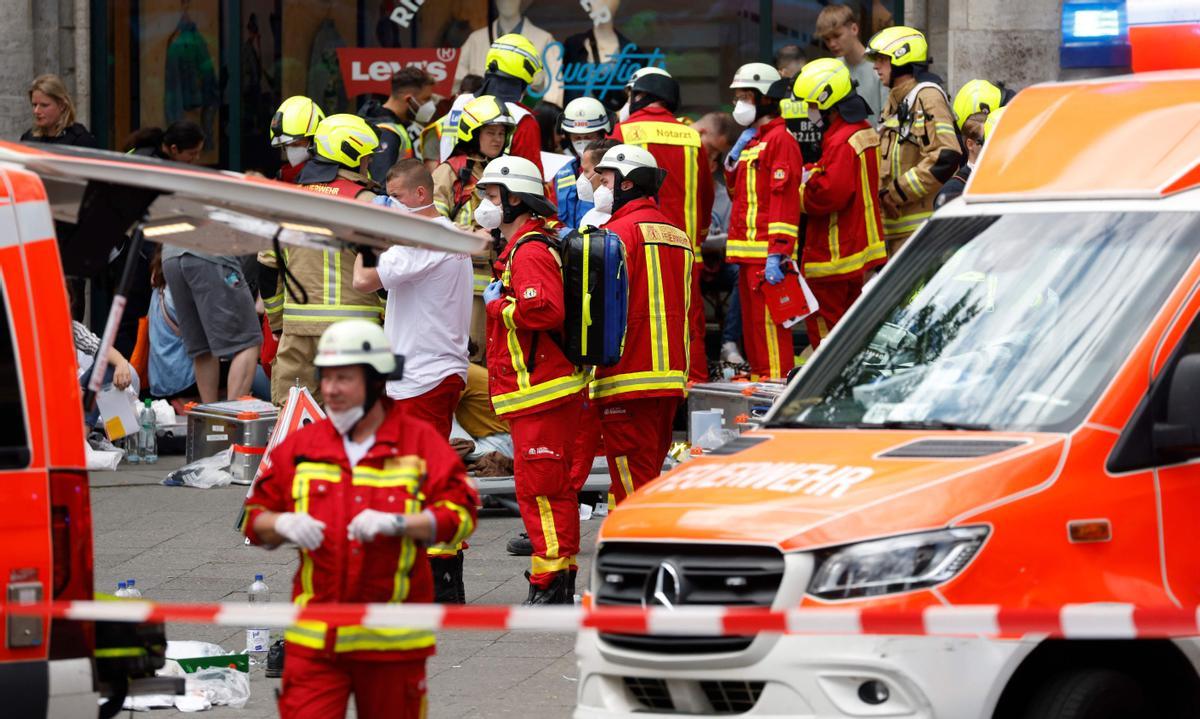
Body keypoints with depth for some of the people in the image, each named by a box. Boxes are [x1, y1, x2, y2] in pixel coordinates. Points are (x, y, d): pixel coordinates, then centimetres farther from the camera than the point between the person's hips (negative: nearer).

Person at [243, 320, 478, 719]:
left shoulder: (420, 442, 1)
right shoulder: (300, 446, 10)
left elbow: (460, 514, -7)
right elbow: (255, 518, 14)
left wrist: (396, 523, -21)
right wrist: (283, 525, -9)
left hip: (392, 637, -2)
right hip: (314, 637, 2)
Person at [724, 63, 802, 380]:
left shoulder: (780, 139, -10)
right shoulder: (751, 140, 21)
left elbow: (785, 199, -18)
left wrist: (776, 254, -24)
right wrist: (734, 160, 7)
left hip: (766, 250, -10)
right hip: (748, 252, 10)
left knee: (768, 324, -11)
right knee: (752, 325, 13)